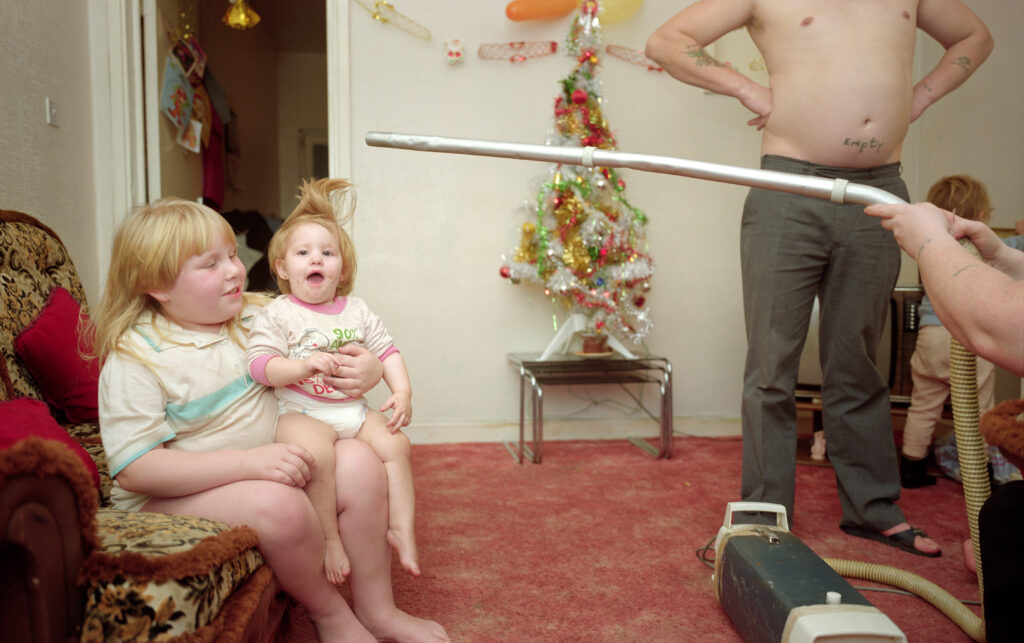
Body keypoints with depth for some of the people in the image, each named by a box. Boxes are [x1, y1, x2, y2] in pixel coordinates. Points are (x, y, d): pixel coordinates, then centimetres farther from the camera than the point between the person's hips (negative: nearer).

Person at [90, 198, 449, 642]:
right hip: (172, 496, -6)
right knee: (277, 503, -34)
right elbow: (135, 469, -21)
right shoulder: (134, 359, -14)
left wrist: (367, 369, -12)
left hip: (264, 465, 6)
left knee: (359, 461, -15)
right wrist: (250, 462, -31)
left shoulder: (253, 317, 4)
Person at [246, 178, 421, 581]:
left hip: (353, 410, 5)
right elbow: (259, 364, -11)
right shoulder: (276, 314, -3)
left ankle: (402, 529, -1)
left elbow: (386, 351, 12)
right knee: (316, 451, -32)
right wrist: (303, 366, -28)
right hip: (302, 413, -5)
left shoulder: (357, 311, 12)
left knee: (395, 442, -13)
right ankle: (330, 538, -15)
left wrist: (402, 391, -3)